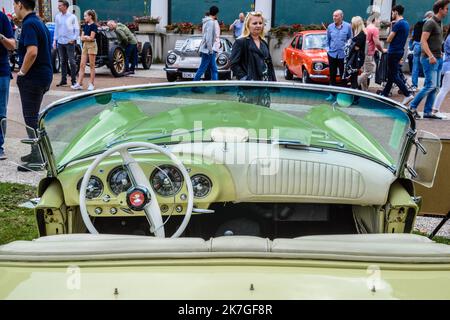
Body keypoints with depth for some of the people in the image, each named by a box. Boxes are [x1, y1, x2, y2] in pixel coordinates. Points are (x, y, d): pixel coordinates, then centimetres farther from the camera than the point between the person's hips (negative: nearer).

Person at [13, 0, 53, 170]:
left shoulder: (29, 24, -16)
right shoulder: (39, 22, 14)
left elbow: (32, 52, -29)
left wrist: (22, 72, -16)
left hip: (33, 78, -10)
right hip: (44, 75, 10)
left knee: (31, 119, -3)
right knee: (33, 117, 19)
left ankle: (37, 160, 0)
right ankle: (37, 153, 28)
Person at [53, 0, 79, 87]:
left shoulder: (72, 17, -3)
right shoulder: (57, 17, 9)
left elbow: (77, 29, -1)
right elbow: (56, 29, 15)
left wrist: (73, 39, -10)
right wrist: (55, 40, 10)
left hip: (69, 42, -4)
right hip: (60, 42, 4)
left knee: (72, 61, -3)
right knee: (63, 61, 9)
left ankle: (73, 80, 2)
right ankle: (63, 80, 14)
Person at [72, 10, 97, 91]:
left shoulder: (94, 25, -8)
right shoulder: (85, 25, 13)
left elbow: (91, 38, -14)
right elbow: (82, 38, 9)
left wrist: (85, 37, 0)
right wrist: (87, 37, -8)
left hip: (92, 45, -7)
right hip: (85, 45, 7)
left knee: (92, 66, -1)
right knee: (82, 65, 3)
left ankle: (91, 84, 5)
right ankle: (79, 84, 3)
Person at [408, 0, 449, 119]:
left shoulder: (439, 23, 17)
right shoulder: (430, 23, -10)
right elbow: (423, 41, -19)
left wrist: (439, 53, 17)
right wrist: (430, 56, -26)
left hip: (437, 59, 9)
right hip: (430, 59, -9)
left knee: (435, 87, 6)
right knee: (430, 85, -12)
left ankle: (428, 111, 9)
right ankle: (412, 106, -2)